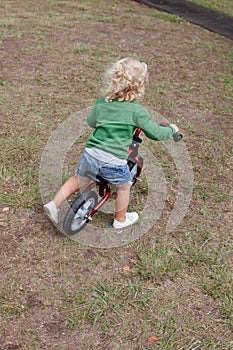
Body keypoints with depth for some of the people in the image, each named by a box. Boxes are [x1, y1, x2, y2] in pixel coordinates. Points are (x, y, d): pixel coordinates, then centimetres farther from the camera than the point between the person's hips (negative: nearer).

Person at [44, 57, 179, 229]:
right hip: (114, 163, -3)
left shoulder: (101, 102, 5)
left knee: (78, 180, 27)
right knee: (124, 186, 24)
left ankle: (54, 204, 24)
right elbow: (156, 133, -4)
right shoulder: (137, 110, -9)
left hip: (90, 155, 4)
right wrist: (171, 129, 16)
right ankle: (120, 219, 40)